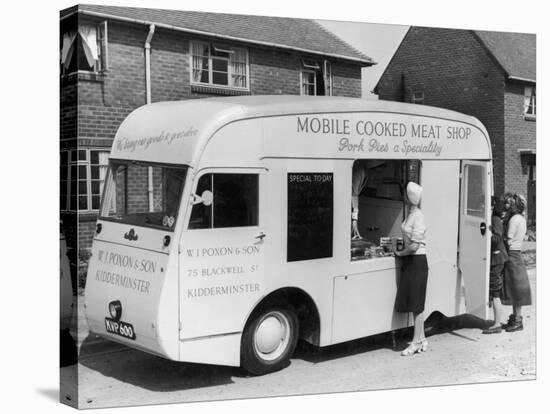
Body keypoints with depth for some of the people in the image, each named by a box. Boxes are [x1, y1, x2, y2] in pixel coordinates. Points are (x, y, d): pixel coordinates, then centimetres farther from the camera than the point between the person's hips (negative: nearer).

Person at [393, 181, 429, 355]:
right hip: (409, 262, 9)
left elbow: (414, 246, -21)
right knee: (413, 302, 12)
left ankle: (417, 342, 5)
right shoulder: (410, 214, 10)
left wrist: (399, 253, -8)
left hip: (417, 261, -9)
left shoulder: (418, 217, -18)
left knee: (416, 304, -2)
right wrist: (401, 251, 7)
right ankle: (421, 340, 20)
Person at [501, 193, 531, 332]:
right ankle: (515, 318, 20)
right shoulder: (521, 219, 14)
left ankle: (517, 321, 4)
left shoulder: (514, 219, -16)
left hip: (511, 255, -10)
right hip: (516, 254, 10)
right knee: (515, 289, 13)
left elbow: (508, 240, -19)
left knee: (515, 289, -3)